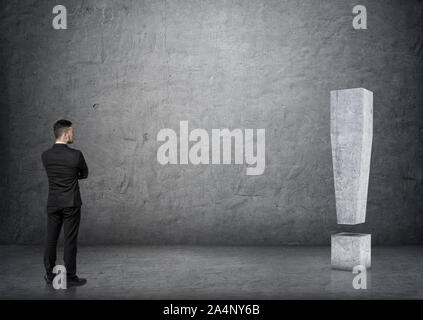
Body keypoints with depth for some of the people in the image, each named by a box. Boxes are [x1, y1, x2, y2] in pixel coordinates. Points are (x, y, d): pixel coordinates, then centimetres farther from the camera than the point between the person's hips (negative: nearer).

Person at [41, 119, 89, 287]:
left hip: (53, 204, 4)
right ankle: (70, 277, 7)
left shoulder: (45, 155, 0)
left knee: (51, 239, 11)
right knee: (70, 240, 2)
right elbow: (84, 174, 3)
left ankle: (50, 275, 19)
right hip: (71, 204, -4)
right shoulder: (76, 155, -14)